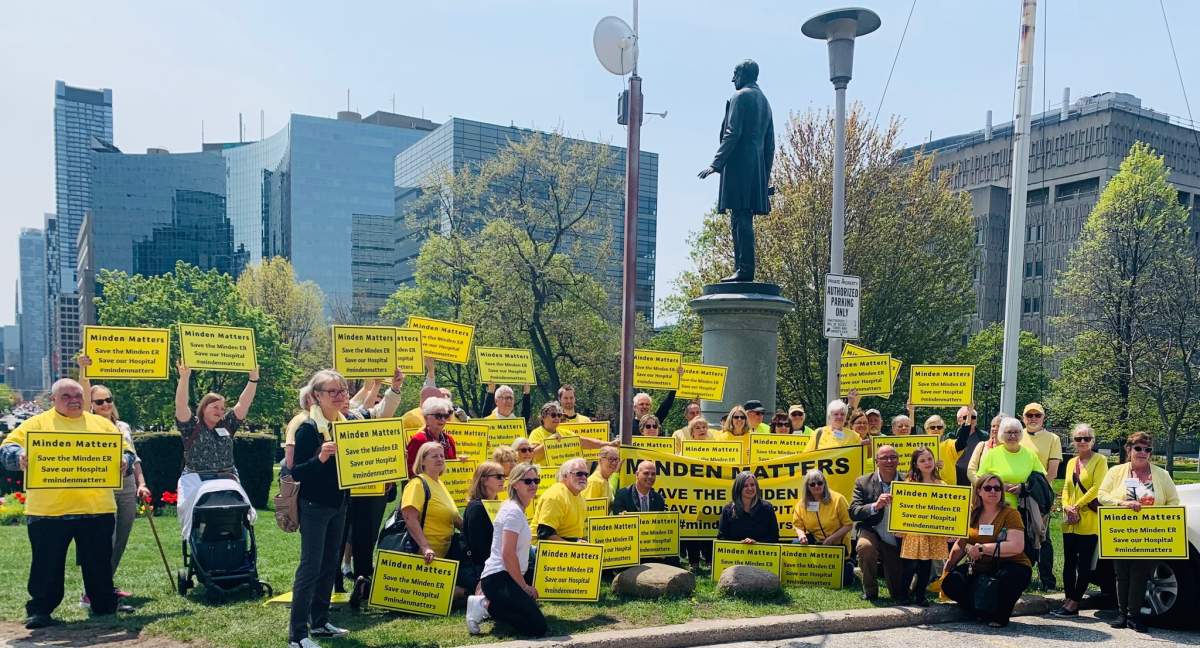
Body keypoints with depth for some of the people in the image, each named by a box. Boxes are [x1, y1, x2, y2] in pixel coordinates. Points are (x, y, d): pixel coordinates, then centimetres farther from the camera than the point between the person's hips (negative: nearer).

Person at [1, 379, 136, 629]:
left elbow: (125, 450, 11)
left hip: (97, 508, 3)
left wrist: (124, 460, -11)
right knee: (47, 564, 4)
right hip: (48, 511, -2)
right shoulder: (37, 423, 5)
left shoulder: (102, 424, 14)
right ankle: (39, 610, 18)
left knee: (100, 562, 12)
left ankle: (105, 602, 25)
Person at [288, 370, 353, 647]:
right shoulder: (308, 427, -15)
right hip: (314, 507, -7)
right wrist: (320, 458, -33)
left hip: (338, 505, 7)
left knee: (330, 564, 14)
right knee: (310, 567, -6)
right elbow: (296, 473, -17)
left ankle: (319, 622, 26)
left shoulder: (345, 423, 5)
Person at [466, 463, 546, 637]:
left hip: (505, 577, 10)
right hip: (499, 579, -10)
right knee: (538, 627, -14)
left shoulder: (517, 509, 16)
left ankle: (486, 603, 12)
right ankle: (484, 605, -7)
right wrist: (524, 586, -11)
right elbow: (508, 554, -20)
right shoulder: (513, 511, -14)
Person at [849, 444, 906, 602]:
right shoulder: (863, 482, -4)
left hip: (897, 542, 2)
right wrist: (875, 506, -30)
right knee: (865, 546, -38)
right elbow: (853, 512, -13)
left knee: (900, 594, 4)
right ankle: (870, 590, -13)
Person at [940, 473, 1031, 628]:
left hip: (1011, 565, -4)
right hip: (980, 568, 4)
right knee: (950, 581, -19)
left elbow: (1017, 546, -21)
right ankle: (984, 613, 7)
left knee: (1007, 578, -37)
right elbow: (961, 544, 15)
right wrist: (946, 569, 8)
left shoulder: (1010, 513, -7)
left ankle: (1000, 615, -4)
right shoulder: (972, 514, 7)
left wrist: (982, 548, -21)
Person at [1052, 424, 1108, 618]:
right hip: (1070, 522, 7)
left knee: (1084, 564, -2)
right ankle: (1068, 600, 12)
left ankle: (1073, 605, 2)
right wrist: (1066, 507, -2)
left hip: (1089, 521, -7)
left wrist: (1077, 506, -11)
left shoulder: (1099, 460, -3)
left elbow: (1097, 488, -12)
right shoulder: (1071, 462, 17)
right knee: (1069, 562, 7)